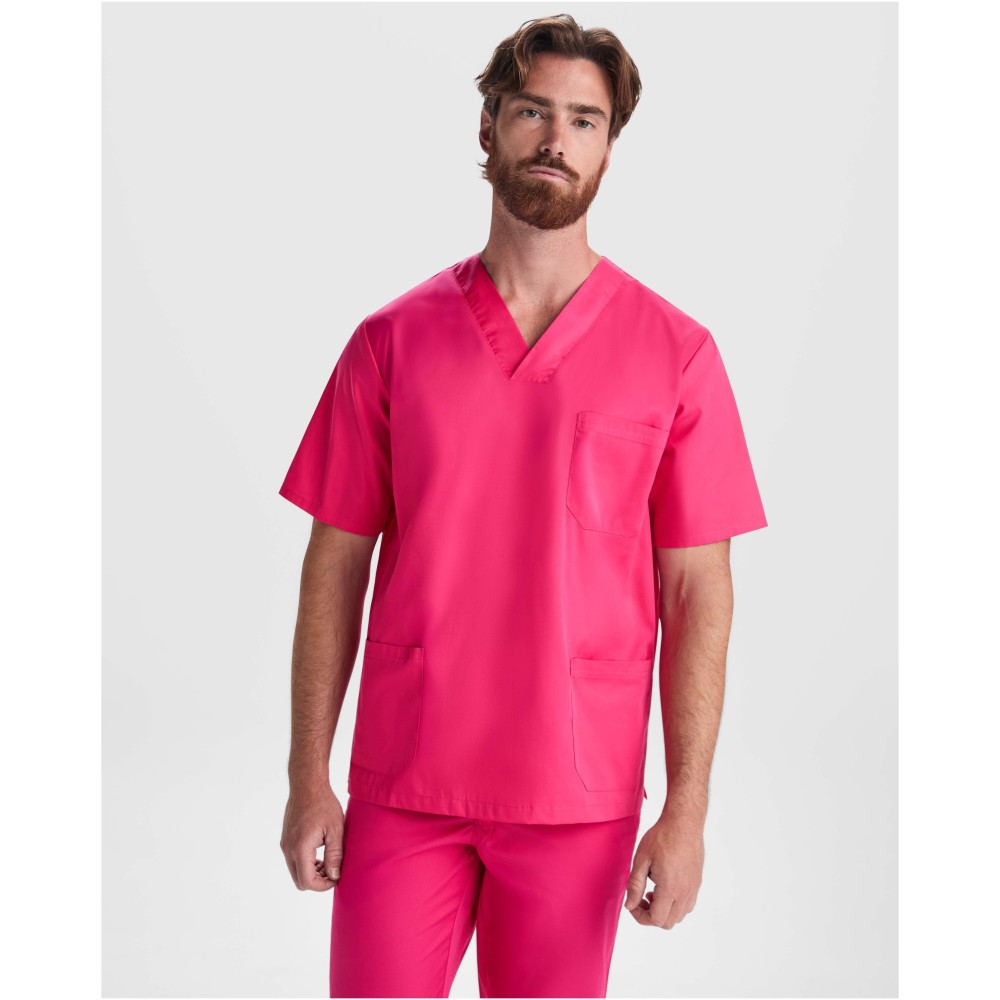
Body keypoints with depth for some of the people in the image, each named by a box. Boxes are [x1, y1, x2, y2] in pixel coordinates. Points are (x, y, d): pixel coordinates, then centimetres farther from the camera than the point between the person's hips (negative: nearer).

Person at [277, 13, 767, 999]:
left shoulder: (675, 352, -1)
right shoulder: (391, 340, 2)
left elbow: (697, 592, -1)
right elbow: (336, 567, 4)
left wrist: (688, 808, -5)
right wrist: (308, 780, 1)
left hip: (580, 799, 0)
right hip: (401, 787, 1)